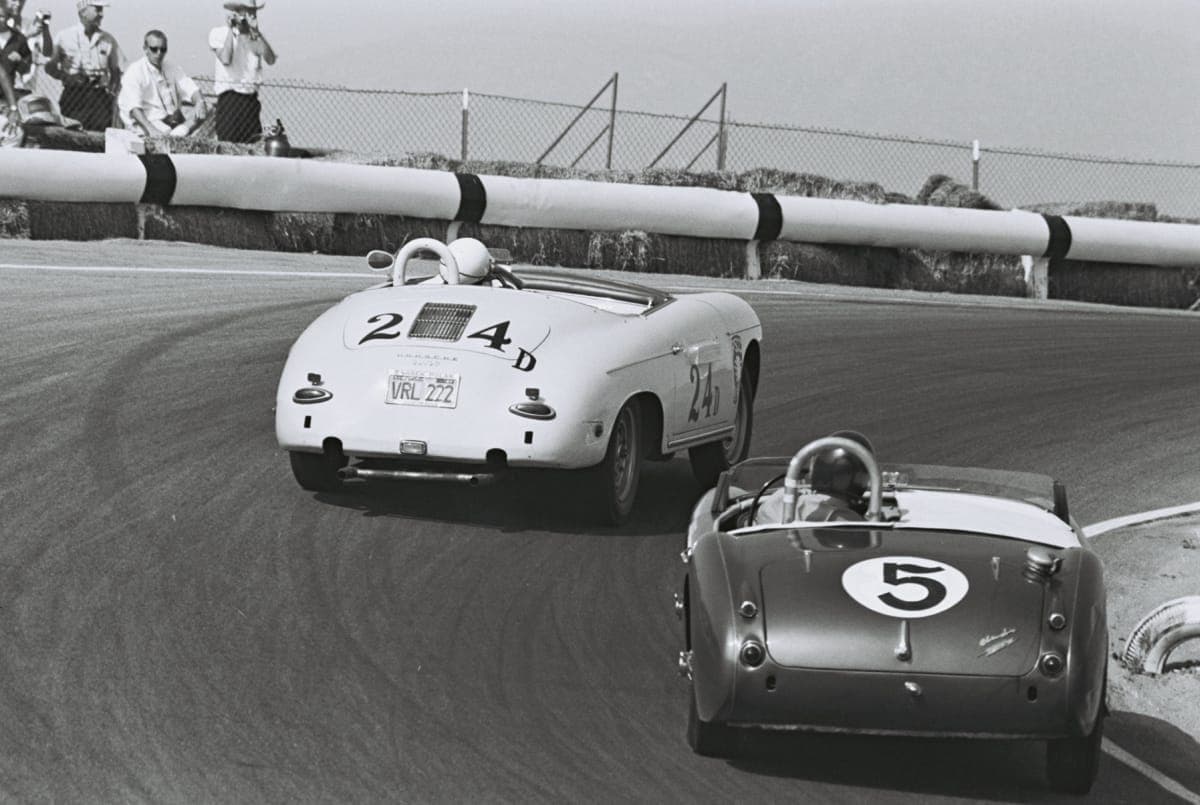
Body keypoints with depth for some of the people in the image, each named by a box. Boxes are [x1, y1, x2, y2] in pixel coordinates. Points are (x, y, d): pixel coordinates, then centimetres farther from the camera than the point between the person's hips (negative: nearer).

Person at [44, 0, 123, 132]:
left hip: (100, 95, 2)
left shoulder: (108, 39, 11)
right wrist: (67, 77, -11)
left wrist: (112, 90, 1)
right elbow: (50, 66, 6)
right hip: (74, 95, -2)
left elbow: (116, 71, 17)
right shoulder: (64, 36, 5)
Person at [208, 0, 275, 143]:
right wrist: (230, 29, -9)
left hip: (251, 98, 4)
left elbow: (270, 60, -5)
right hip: (230, 97, -4)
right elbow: (225, 59, -15)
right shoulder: (219, 33, 3)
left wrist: (257, 32, -11)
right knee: (228, 144, -10)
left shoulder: (256, 36, 13)